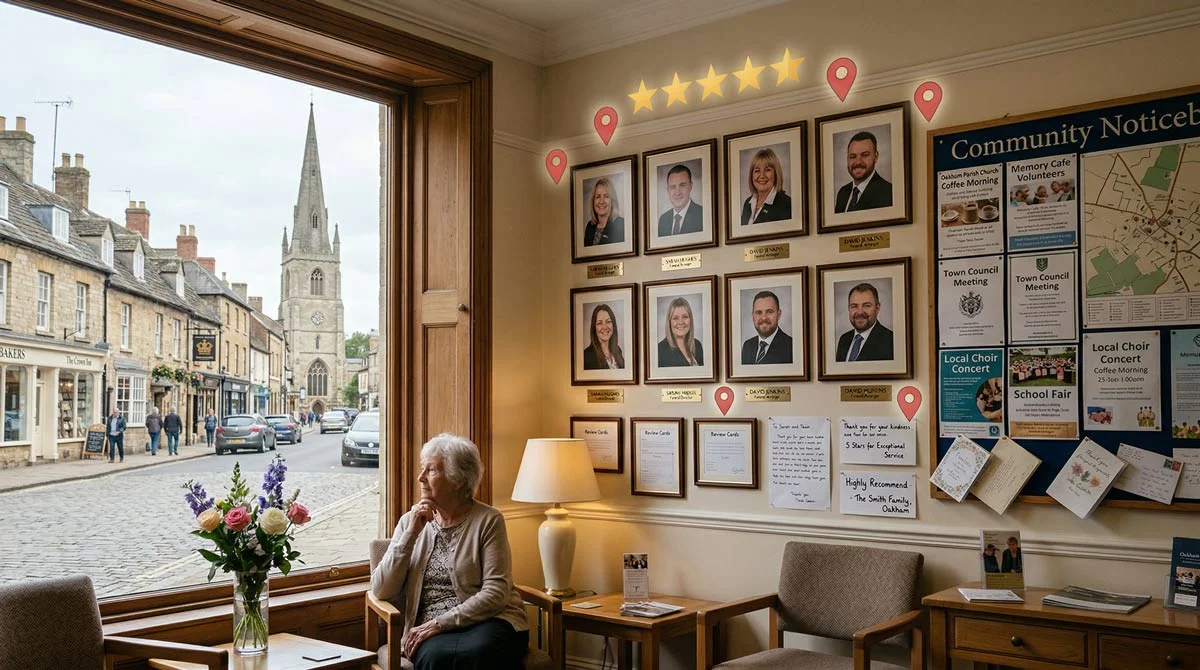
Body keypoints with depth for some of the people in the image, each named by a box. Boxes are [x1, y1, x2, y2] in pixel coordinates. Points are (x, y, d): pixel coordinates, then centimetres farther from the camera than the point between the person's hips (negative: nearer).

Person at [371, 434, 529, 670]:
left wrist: (440, 623, -15)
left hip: (488, 620, -1)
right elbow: (381, 591, 0)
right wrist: (410, 535, -8)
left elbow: (496, 592, -9)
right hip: (431, 631, 2)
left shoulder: (488, 520, -2)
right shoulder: (410, 521, 9)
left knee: (478, 651, -36)